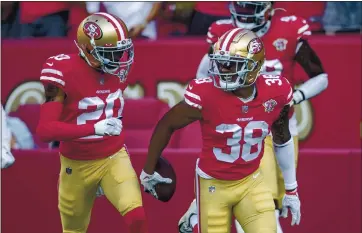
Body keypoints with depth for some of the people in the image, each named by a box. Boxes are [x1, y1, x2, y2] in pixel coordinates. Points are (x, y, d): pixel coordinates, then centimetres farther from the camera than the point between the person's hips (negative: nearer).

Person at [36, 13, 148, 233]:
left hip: (114, 158, 3)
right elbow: (45, 130, -28)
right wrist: (95, 128, -37)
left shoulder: (118, 68, -5)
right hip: (77, 165, -2)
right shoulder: (64, 72, -22)